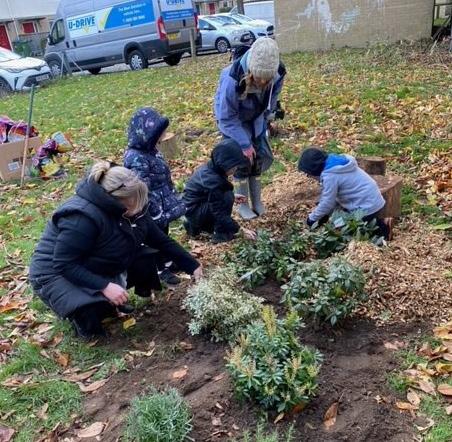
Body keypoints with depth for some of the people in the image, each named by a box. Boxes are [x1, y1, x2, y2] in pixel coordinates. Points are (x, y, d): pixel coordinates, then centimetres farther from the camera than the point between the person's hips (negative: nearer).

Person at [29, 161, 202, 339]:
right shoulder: (82, 217, -33)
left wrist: (193, 266, -2)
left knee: (145, 259, -9)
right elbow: (64, 265, -30)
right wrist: (104, 286, -37)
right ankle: (81, 311, 0)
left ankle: (109, 302, 9)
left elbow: (161, 240, -2)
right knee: (92, 311, -36)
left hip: (97, 269, 8)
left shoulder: (131, 209, -10)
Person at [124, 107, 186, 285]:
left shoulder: (149, 149, 0)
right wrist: (155, 212, -23)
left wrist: (173, 199, 20)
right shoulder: (137, 159, -30)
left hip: (163, 205, 9)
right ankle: (161, 269, 31)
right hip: (154, 210, -9)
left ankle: (166, 262, 44)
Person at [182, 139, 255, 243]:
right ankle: (220, 234, -8)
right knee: (227, 198, -20)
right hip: (193, 211, -9)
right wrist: (240, 229, -24)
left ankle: (194, 226, 21)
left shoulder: (211, 168, -2)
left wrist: (233, 198, 6)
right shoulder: (212, 180, -29)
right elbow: (220, 213, -26)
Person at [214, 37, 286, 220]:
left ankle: (257, 202, 24)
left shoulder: (278, 73, -28)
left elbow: (271, 100, -3)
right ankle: (243, 205, 13)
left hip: (256, 119, 5)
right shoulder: (233, 80, -42)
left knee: (259, 158, 8)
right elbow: (227, 118, -28)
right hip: (232, 119, -4)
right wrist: (244, 144, -25)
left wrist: (265, 119, 5)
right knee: (242, 161, -5)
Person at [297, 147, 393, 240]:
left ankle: (382, 226, 1)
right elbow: (333, 196, 12)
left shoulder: (330, 175, -23)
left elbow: (327, 202, -16)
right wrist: (325, 215, 11)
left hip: (367, 206, -9)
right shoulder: (336, 163, 6)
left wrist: (312, 218, -2)